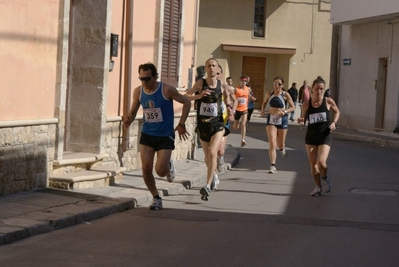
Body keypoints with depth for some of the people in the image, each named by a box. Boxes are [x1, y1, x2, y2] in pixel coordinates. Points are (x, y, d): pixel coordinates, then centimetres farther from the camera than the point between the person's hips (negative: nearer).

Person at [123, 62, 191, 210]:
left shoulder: (166, 90, -16)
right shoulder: (138, 91, -4)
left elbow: (187, 102, -5)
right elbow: (133, 111, 9)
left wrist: (181, 124, -9)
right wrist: (129, 120, -15)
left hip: (165, 136, -4)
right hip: (147, 135, 4)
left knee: (160, 171, -10)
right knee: (146, 168, -6)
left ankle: (169, 165, 29)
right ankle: (156, 198, 14)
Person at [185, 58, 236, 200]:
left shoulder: (222, 85, -4)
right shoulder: (200, 83, -8)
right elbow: (185, 96, -11)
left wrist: (229, 107, 0)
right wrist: (199, 96, -27)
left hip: (217, 124, -1)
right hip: (203, 124, 1)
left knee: (212, 153, -20)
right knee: (207, 156, 16)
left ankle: (208, 186, -19)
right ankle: (212, 175, 47)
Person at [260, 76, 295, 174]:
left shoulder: (285, 95, -7)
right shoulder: (269, 94, 1)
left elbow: (292, 107, -2)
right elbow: (264, 102, 20)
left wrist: (284, 112, -19)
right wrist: (262, 110, 1)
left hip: (282, 120, -1)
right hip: (271, 119, 1)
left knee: (280, 145, 11)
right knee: (272, 144, -11)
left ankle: (282, 148, 50)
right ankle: (273, 166, -9)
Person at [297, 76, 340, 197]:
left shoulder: (328, 101, -6)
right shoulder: (307, 104, -3)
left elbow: (337, 112, 13)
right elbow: (303, 120, 6)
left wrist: (334, 122, -4)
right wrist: (301, 121, -17)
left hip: (325, 136, -2)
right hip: (311, 136, 2)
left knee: (321, 162, -18)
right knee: (313, 164, 4)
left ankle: (325, 177, 16)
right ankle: (318, 187, 24)